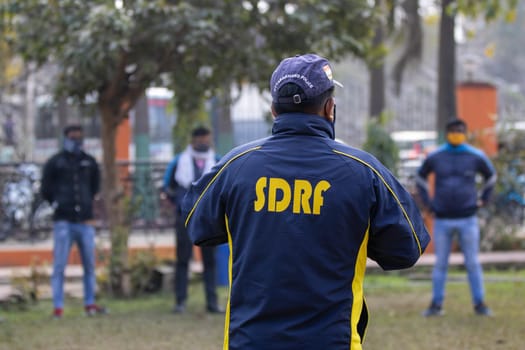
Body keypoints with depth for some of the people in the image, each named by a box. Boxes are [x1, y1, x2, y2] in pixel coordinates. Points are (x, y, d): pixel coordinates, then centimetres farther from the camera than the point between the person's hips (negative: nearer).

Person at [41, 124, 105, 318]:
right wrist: (58, 204, 4)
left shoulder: (89, 162, 10)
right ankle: (58, 307, -3)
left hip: (84, 222, 3)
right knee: (59, 266, -4)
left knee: (89, 264, 5)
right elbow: (46, 189, 6)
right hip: (63, 222, -3)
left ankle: (90, 303, 14)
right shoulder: (55, 162, 0)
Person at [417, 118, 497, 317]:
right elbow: (420, 178, 18)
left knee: (473, 263, 2)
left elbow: (491, 176, 18)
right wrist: (427, 202, 11)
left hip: (467, 219, 0)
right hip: (442, 220, 0)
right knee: (440, 264, 3)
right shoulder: (435, 157, 2)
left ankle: (479, 303, 9)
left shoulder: (476, 157, 1)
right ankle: (436, 304, 9)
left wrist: (482, 200, 10)